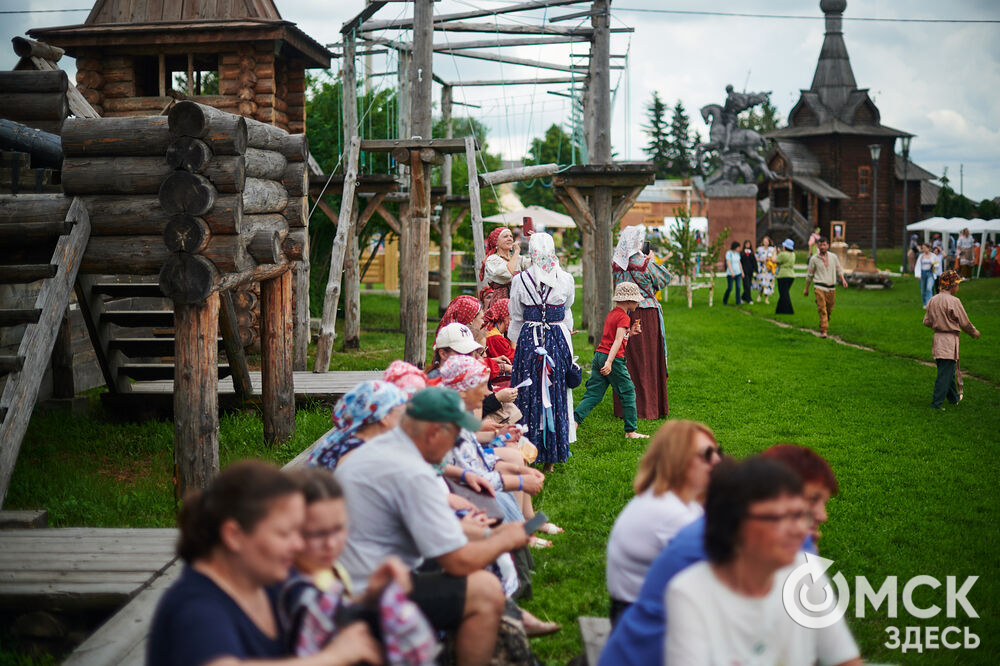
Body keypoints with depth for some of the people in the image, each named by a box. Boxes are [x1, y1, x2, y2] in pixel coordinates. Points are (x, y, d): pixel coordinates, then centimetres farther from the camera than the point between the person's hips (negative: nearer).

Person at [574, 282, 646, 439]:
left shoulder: (611, 314, 18)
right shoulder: (623, 317, -9)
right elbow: (618, 340, -20)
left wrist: (630, 333, 19)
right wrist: (609, 362, -29)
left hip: (599, 355, 8)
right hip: (614, 359, -8)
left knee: (593, 394, 6)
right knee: (628, 393, 5)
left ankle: (574, 420, -12)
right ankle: (630, 431, 10)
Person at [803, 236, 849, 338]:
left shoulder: (834, 257, 8)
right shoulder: (814, 259, 1)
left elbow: (839, 270, 14)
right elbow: (809, 275, 8)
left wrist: (843, 280, -5)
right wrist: (806, 289, 12)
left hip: (831, 288, 3)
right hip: (819, 287, -3)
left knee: (829, 309, 9)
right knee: (822, 309, -13)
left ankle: (824, 325, 32)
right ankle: (823, 331, -15)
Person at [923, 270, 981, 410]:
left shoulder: (933, 301, 3)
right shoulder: (954, 301, -16)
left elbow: (927, 322, 9)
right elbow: (965, 323, -9)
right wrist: (975, 333, 8)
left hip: (937, 338, 7)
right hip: (950, 341, -7)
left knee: (948, 371, 21)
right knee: (945, 373, -3)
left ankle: (954, 398, 35)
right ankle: (936, 402, -4)